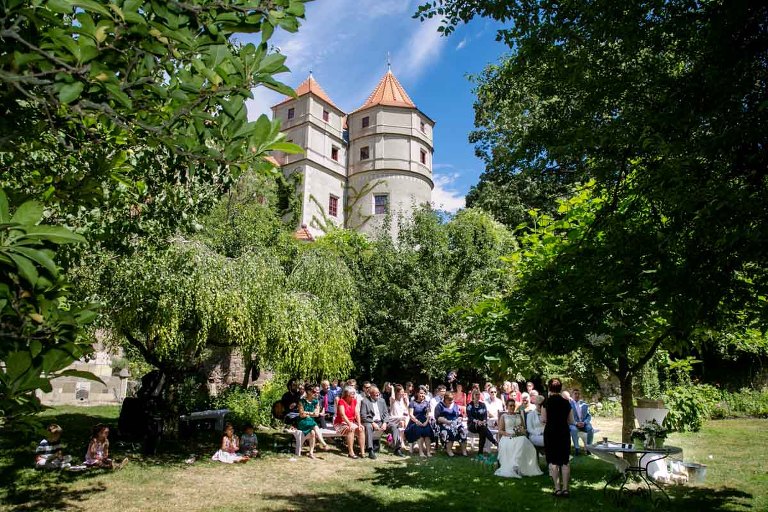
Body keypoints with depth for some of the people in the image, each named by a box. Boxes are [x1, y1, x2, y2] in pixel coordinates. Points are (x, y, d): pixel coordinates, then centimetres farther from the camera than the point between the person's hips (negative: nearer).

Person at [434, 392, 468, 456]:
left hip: (456, 423, 4)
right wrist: (447, 421, -18)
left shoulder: (455, 406, 20)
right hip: (444, 424, -4)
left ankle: (464, 450, -20)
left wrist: (458, 420, -4)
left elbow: (460, 416, 19)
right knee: (450, 431, -36)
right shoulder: (440, 406, 5)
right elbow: (438, 417, -6)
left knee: (463, 431, -26)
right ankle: (449, 450, -25)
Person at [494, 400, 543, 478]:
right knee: (510, 446, -39)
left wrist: (522, 431, -3)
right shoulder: (503, 416, 14)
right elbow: (500, 431, 5)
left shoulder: (519, 416, 26)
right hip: (507, 437, -3)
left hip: (519, 436, 3)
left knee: (523, 443, -35)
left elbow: (524, 428, 22)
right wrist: (509, 434, -13)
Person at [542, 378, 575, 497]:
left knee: (553, 461, 5)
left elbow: (543, 419, -8)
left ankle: (557, 488, 5)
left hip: (550, 432, -3)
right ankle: (565, 488, 9)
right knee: (565, 461, 10)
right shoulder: (566, 402, 0)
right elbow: (571, 421, 5)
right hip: (564, 433, 3)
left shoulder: (546, 402, -9)